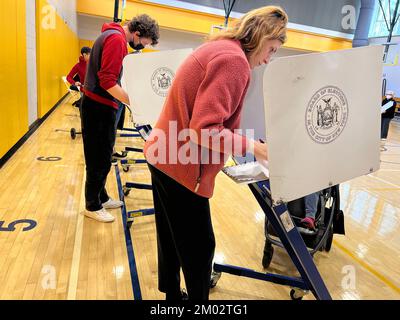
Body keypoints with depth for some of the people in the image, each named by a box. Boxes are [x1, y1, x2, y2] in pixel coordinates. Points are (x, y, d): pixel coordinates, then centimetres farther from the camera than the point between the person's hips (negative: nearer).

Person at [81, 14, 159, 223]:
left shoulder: (114, 36, 16)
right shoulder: (117, 39, -16)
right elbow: (107, 81, -24)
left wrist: (132, 98, 16)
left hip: (100, 106, 10)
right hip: (99, 108, -10)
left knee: (102, 157, 16)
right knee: (99, 159, 0)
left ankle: (101, 198, 29)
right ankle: (93, 206, 14)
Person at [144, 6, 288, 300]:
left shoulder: (219, 48, 14)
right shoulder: (234, 59, -17)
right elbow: (205, 129, -25)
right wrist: (253, 147, -18)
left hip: (165, 156, 10)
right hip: (182, 165, -10)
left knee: (173, 238, 21)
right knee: (199, 246, 5)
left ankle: (172, 293, 40)